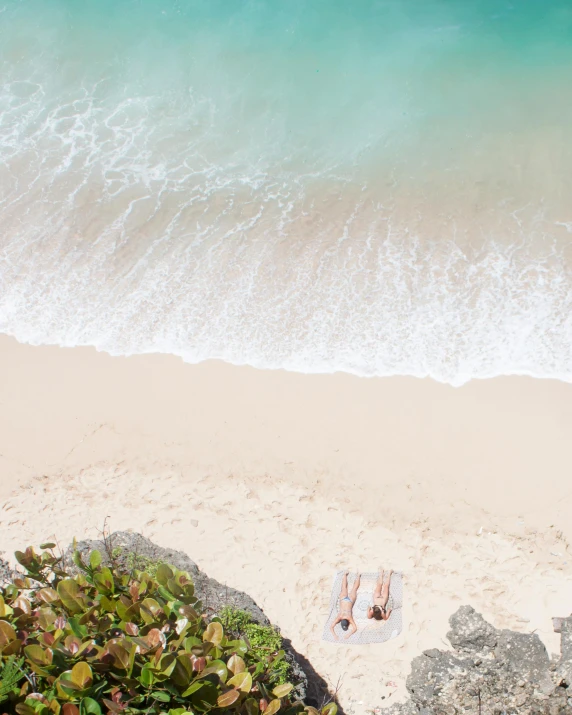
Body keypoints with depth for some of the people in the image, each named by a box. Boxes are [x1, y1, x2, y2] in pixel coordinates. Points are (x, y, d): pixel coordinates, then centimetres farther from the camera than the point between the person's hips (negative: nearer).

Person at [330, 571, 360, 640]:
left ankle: (357, 576, 43)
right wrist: (334, 636, -43)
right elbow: (331, 627, -30)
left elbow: (355, 628, -34)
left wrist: (348, 635, -41)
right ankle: (345, 574, 47)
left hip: (349, 600, -1)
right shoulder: (339, 618, -29)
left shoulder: (349, 618, -32)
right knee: (344, 587, 26)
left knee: (354, 588, 23)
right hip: (343, 599, 1)